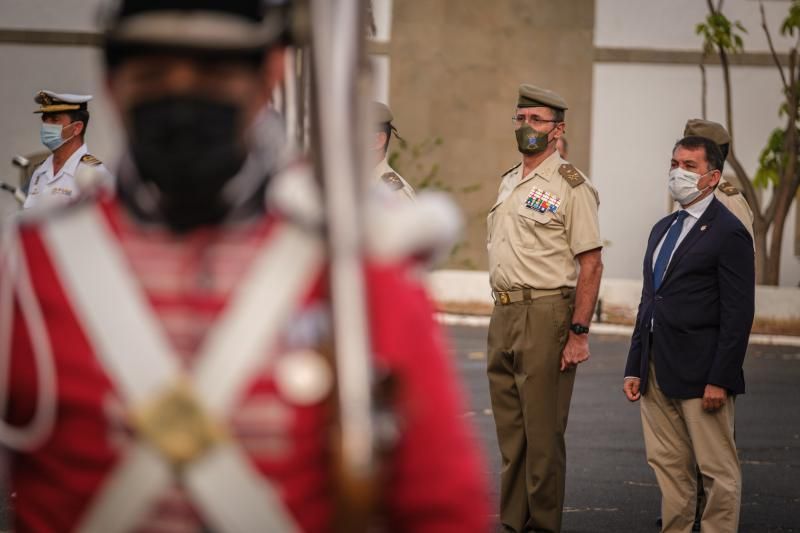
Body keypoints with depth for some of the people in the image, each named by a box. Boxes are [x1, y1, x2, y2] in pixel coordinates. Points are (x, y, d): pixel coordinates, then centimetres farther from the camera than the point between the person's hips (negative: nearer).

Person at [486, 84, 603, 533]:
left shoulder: (571, 187, -8)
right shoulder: (509, 183, 17)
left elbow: (590, 264, -11)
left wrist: (579, 333, -17)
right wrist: (501, 319, 16)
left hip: (546, 315, -8)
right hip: (504, 315, 8)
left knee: (543, 433, -5)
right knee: (510, 432, 11)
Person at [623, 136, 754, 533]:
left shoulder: (728, 233, -9)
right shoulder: (663, 229, 17)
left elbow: (738, 315, -13)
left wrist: (719, 380, -17)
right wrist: (634, 367, 12)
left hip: (701, 375, -8)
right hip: (657, 371, 8)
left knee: (717, 470, -1)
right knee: (667, 466, 10)